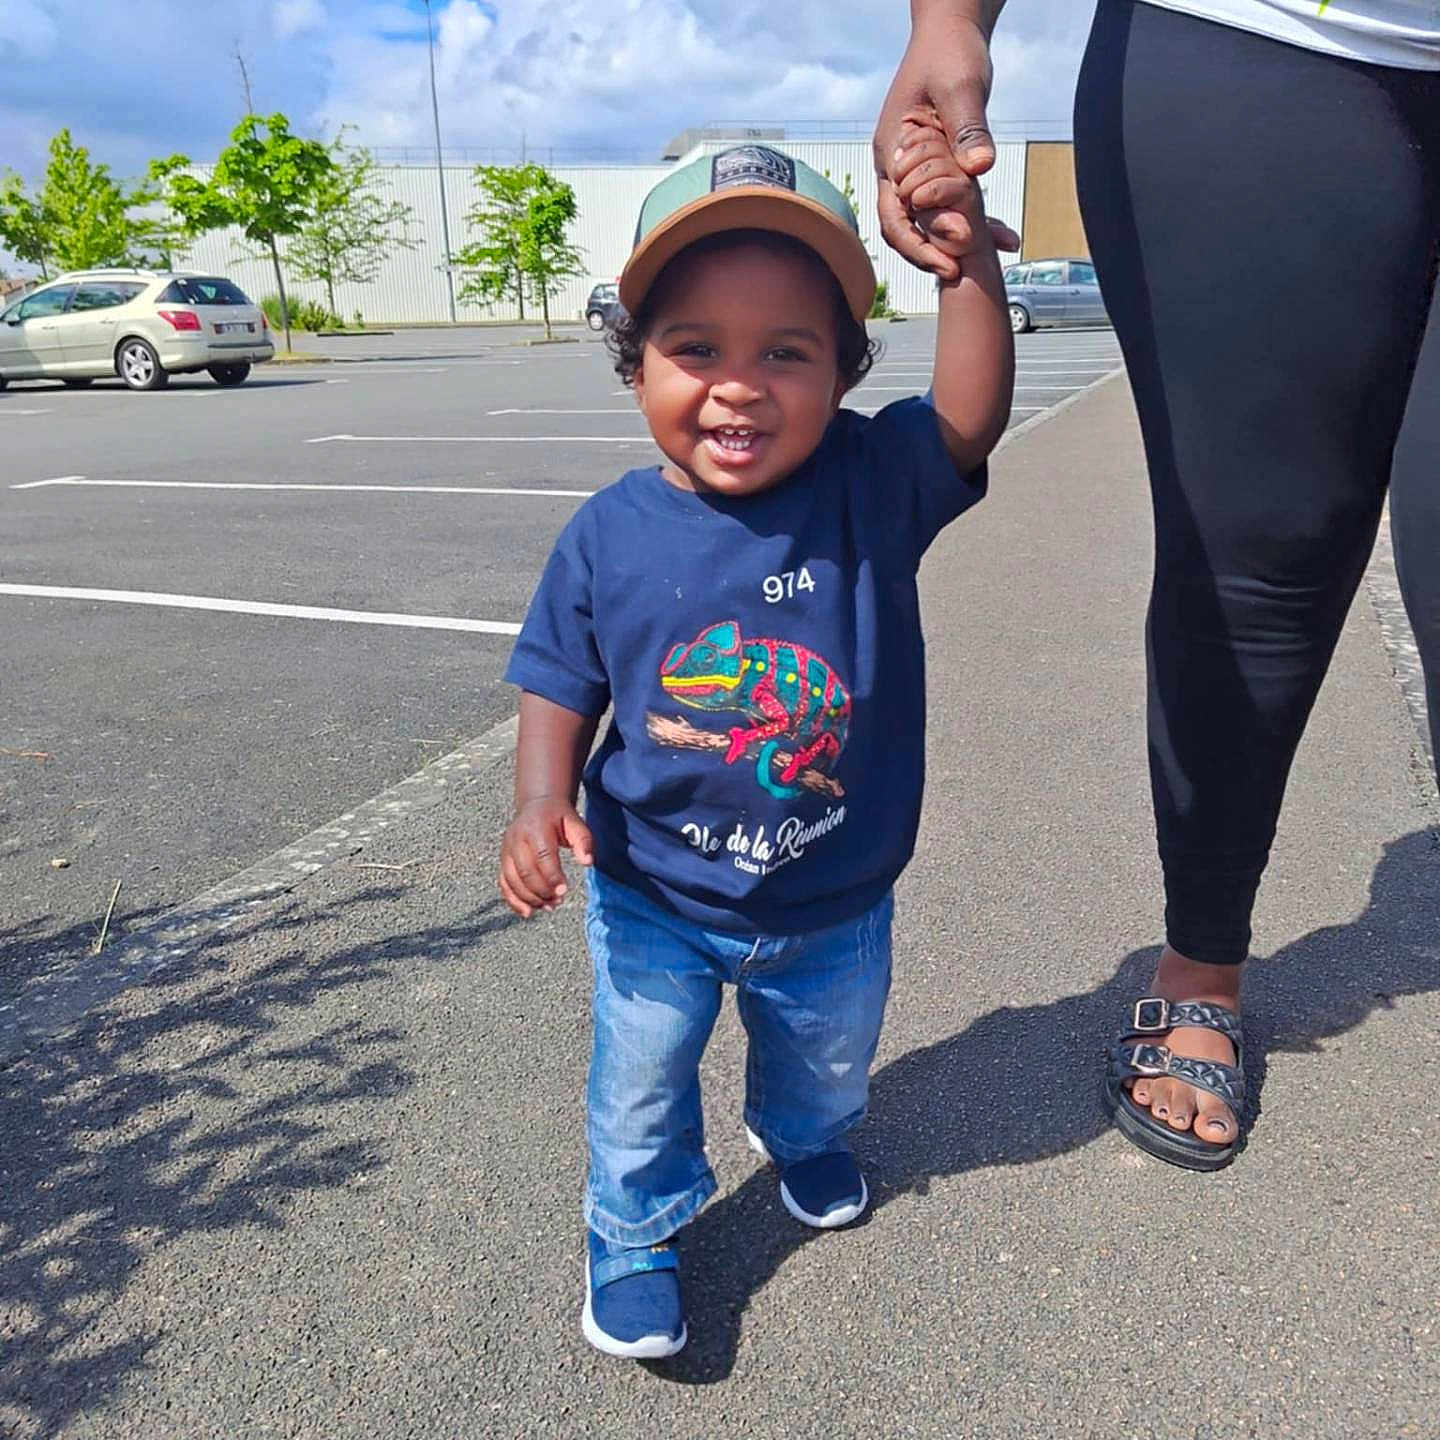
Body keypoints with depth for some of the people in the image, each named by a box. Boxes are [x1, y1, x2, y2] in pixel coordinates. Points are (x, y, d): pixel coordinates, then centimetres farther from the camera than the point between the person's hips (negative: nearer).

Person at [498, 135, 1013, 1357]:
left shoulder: (872, 487, -18)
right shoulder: (608, 538, -17)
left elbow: (971, 418, -33)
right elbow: (564, 687, -8)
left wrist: (965, 254, -42)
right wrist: (542, 802, -23)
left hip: (836, 904, 2)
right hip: (655, 900, -1)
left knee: (828, 1063, 31)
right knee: (640, 1087, 19)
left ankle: (806, 1142, 67)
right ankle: (635, 1234, 50)